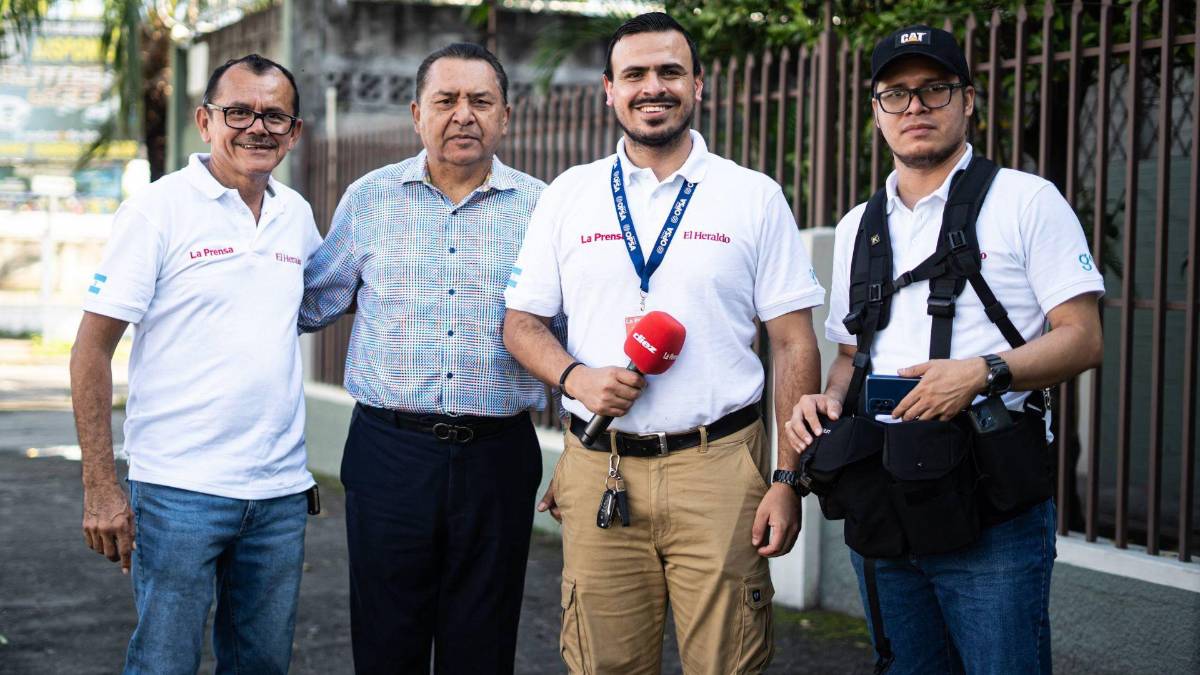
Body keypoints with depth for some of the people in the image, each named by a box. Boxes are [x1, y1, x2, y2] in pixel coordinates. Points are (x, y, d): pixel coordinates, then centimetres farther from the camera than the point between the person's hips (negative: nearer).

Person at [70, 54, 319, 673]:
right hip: (180, 489, -5)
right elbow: (92, 349, -8)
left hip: (280, 489, 5)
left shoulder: (296, 215, 9)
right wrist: (100, 487, -13)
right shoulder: (158, 210, -7)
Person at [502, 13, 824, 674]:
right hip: (597, 470, 2)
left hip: (720, 469, -1)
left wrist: (787, 479, -5)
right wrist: (574, 376, -10)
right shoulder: (568, 195, 9)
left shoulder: (754, 197, 4)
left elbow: (794, 346, 3)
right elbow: (521, 322, 12)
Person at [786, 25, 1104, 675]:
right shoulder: (858, 227, 17)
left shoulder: (1026, 200, -1)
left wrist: (984, 372, -21)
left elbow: (1082, 339, -6)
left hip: (991, 516, -5)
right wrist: (827, 398, 2)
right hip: (879, 505, 5)